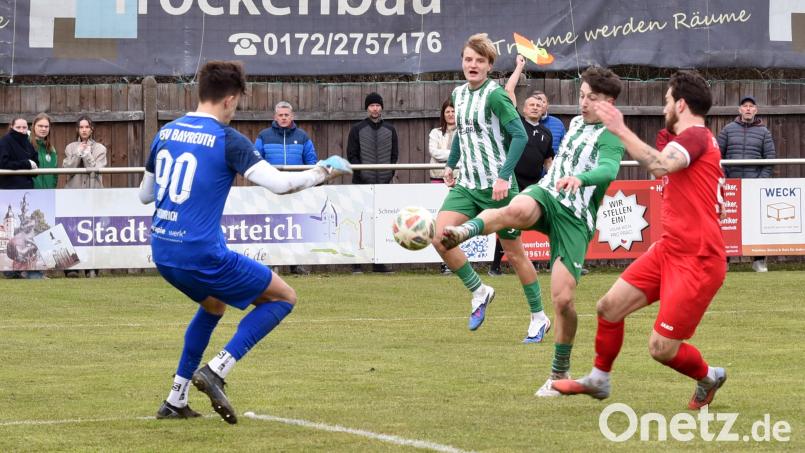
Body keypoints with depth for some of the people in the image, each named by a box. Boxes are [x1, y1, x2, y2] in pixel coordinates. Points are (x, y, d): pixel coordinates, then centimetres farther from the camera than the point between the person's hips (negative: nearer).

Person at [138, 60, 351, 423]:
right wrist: (324, 171, -1)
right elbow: (279, 183, -17)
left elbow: (145, 195, 18)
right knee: (283, 297, 8)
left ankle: (175, 401, 29)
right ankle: (216, 371, -6)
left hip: (162, 250, 7)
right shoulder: (228, 140, -11)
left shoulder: (165, 133, 9)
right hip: (202, 254, -7)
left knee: (214, 304, 34)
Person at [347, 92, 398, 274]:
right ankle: (357, 262, -4)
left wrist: (390, 174, -1)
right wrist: (361, 174, -11)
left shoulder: (390, 130, 13)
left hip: (384, 183, 3)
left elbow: (394, 155, 14)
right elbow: (351, 155, 1)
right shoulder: (357, 130, 5)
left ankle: (379, 262, 5)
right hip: (362, 184, -3)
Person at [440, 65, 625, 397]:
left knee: (563, 300, -9)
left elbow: (608, 169, -28)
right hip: (546, 195, 4)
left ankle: (560, 374, 10)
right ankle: (464, 232, -59)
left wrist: (580, 178, -47)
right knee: (517, 210, -38)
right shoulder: (576, 123, 18)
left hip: (575, 219, -4)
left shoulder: (611, 137, -5)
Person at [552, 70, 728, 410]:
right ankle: (598, 380, 23)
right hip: (668, 250, 10)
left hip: (697, 261, -10)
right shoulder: (696, 138, 17)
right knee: (609, 306, 5)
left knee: (662, 349, -8)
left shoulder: (696, 136, -14)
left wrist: (621, 130, -28)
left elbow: (660, 165, -34)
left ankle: (708, 378, 21)